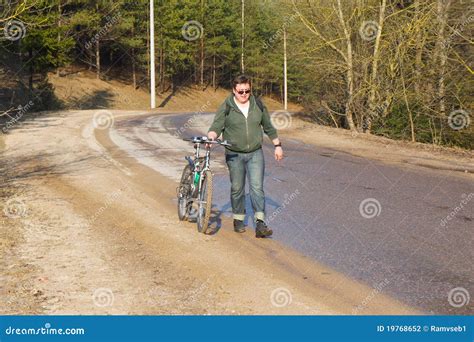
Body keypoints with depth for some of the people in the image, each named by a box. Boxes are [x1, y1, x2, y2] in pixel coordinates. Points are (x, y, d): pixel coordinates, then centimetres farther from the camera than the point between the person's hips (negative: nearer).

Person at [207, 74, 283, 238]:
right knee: (237, 189, 7)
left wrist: (277, 145, 14)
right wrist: (211, 137, -33)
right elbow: (217, 126, -11)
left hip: (255, 154, 1)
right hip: (234, 155, -1)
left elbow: (268, 127, 13)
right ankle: (238, 220, 24)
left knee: (257, 187, -8)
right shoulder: (226, 108, -5)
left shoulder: (258, 105, 3)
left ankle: (260, 224, -11)